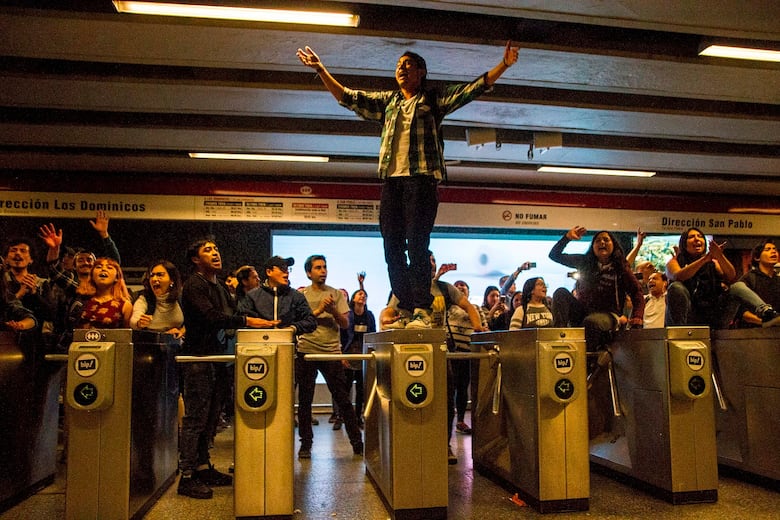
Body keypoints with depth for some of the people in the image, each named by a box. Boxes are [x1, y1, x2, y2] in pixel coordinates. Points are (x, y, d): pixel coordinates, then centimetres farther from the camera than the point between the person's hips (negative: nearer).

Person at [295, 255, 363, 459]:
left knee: (342, 398, 1)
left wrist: (333, 310, -12)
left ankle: (357, 442, 9)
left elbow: (345, 323, 4)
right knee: (305, 399, 5)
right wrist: (318, 310, -13)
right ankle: (305, 443, 17)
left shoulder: (336, 294, 9)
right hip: (306, 351, 0)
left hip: (332, 351, 0)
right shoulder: (301, 295, 6)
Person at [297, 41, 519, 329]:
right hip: (391, 179, 5)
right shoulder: (386, 101, 22)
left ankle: (422, 312, -12)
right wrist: (321, 70, 17)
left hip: (421, 179, -4)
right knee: (393, 248, 1)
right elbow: (347, 97, 21)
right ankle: (405, 309, 7)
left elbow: (472, 89, 4)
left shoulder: (434, 100, 12)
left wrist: (504, 65, -5)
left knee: (417, 246, -12)